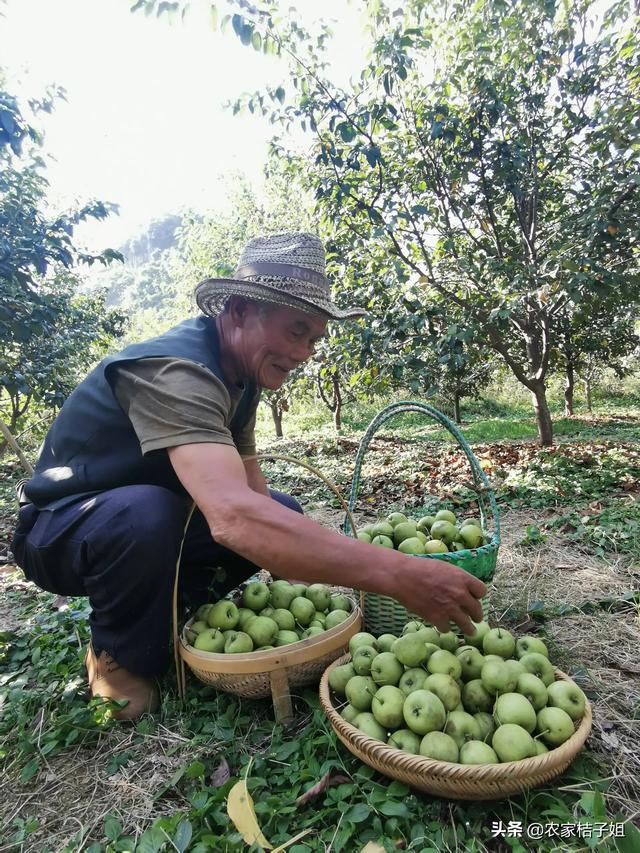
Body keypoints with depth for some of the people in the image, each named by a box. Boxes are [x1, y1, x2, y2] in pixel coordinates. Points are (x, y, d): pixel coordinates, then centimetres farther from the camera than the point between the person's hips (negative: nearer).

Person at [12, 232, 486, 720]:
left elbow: (247, 486, 0)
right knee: (146, 513, -39)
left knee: (284, 513, -4)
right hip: (61, 530, -7)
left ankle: (173, 607, 10)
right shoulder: (175, 371, -34)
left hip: (156, 514, 7)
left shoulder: (244, 368, -5)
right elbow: (233, 516, -50)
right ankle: (120, 656, -8)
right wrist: (396, 574, -51)